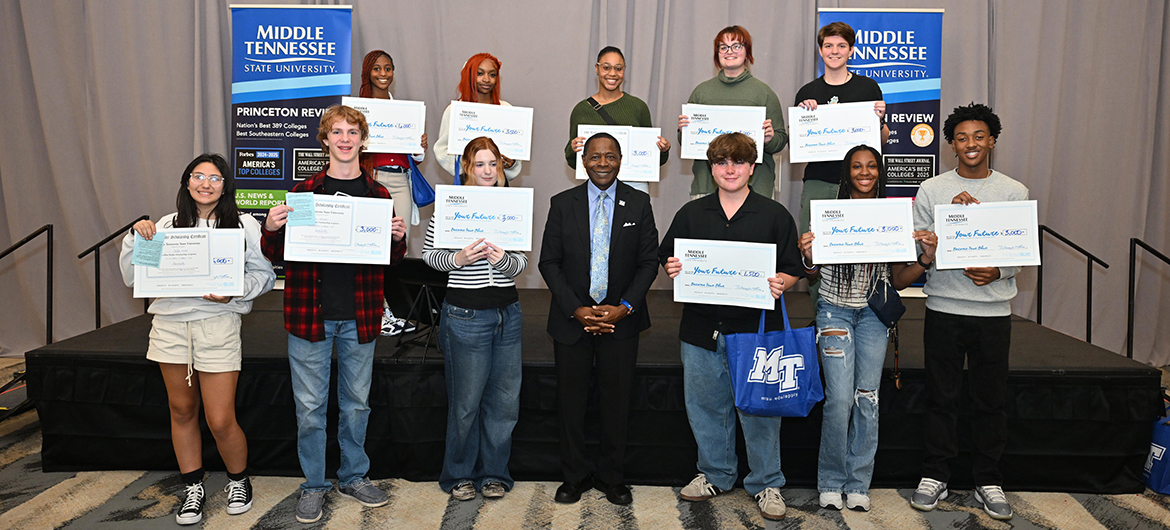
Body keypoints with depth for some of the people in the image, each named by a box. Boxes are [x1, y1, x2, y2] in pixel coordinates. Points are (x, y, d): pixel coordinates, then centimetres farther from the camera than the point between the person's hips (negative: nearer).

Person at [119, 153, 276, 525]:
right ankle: (193, 487, 30)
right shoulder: (167, 226, 10)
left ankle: (238, 481, 24)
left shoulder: (243, 225, 2)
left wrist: (235, 291, -15)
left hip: (218, 324, -3)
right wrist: (135, 238, -3)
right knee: (182, 411, 13)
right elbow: (132, 278, 10)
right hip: (169, 324, 3)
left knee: (220, 421, -3)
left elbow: (265, 274, 1)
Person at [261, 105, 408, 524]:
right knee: (309, 407, 7)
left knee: (356, 403, 14)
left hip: (359, 317, 1)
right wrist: (272, 229, -14)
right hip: (310, 315, -1)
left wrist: (398, 238, -11)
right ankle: (313, 485, 23)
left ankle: (353, 477, 31)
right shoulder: (303, 192, 1)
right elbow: (276, 255, 6)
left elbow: (392, 260, 10)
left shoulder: (378, 195, 5)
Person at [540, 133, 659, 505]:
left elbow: (649, 262, 2)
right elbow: (549, 262, 0)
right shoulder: (563, 204, 1)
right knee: (570, 401, 7)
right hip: (572, 319, 0)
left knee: (617, 401, 8)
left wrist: (624, 307, -11)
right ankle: (575, 477, 24)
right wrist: (576, 310, -11)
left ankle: (613, 478, 25)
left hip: (621, 320, 0)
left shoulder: (638, 204, 2)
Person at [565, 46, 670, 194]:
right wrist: (573, 149, -12)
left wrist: (663, 150, -8)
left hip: (634, 185, 0)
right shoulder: (581, 110, 6)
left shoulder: (638, 106, 7)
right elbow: (573, 163, 9)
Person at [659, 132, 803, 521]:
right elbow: (667, 258, 14)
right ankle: (715, 474, 31)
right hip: (702, 327, 3)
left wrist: (780, 284, -17)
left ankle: (766, 483, 21)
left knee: (759, 407, 3)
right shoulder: (691, 214, 9)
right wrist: (671, 268, -8)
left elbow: (793, 269, 4)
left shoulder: (774, 215, 3)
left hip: (755, 330, -2)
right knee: (706, 405, 12)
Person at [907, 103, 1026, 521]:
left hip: (993, 309, 1)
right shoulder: (931, 190, 4)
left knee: (991, 399, 7)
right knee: (941, 396, 6)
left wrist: (998, 271, -15)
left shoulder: (1014, 192, 6)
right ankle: (935, 475, 18)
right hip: (944, 306, 0)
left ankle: (988, 480, 21)